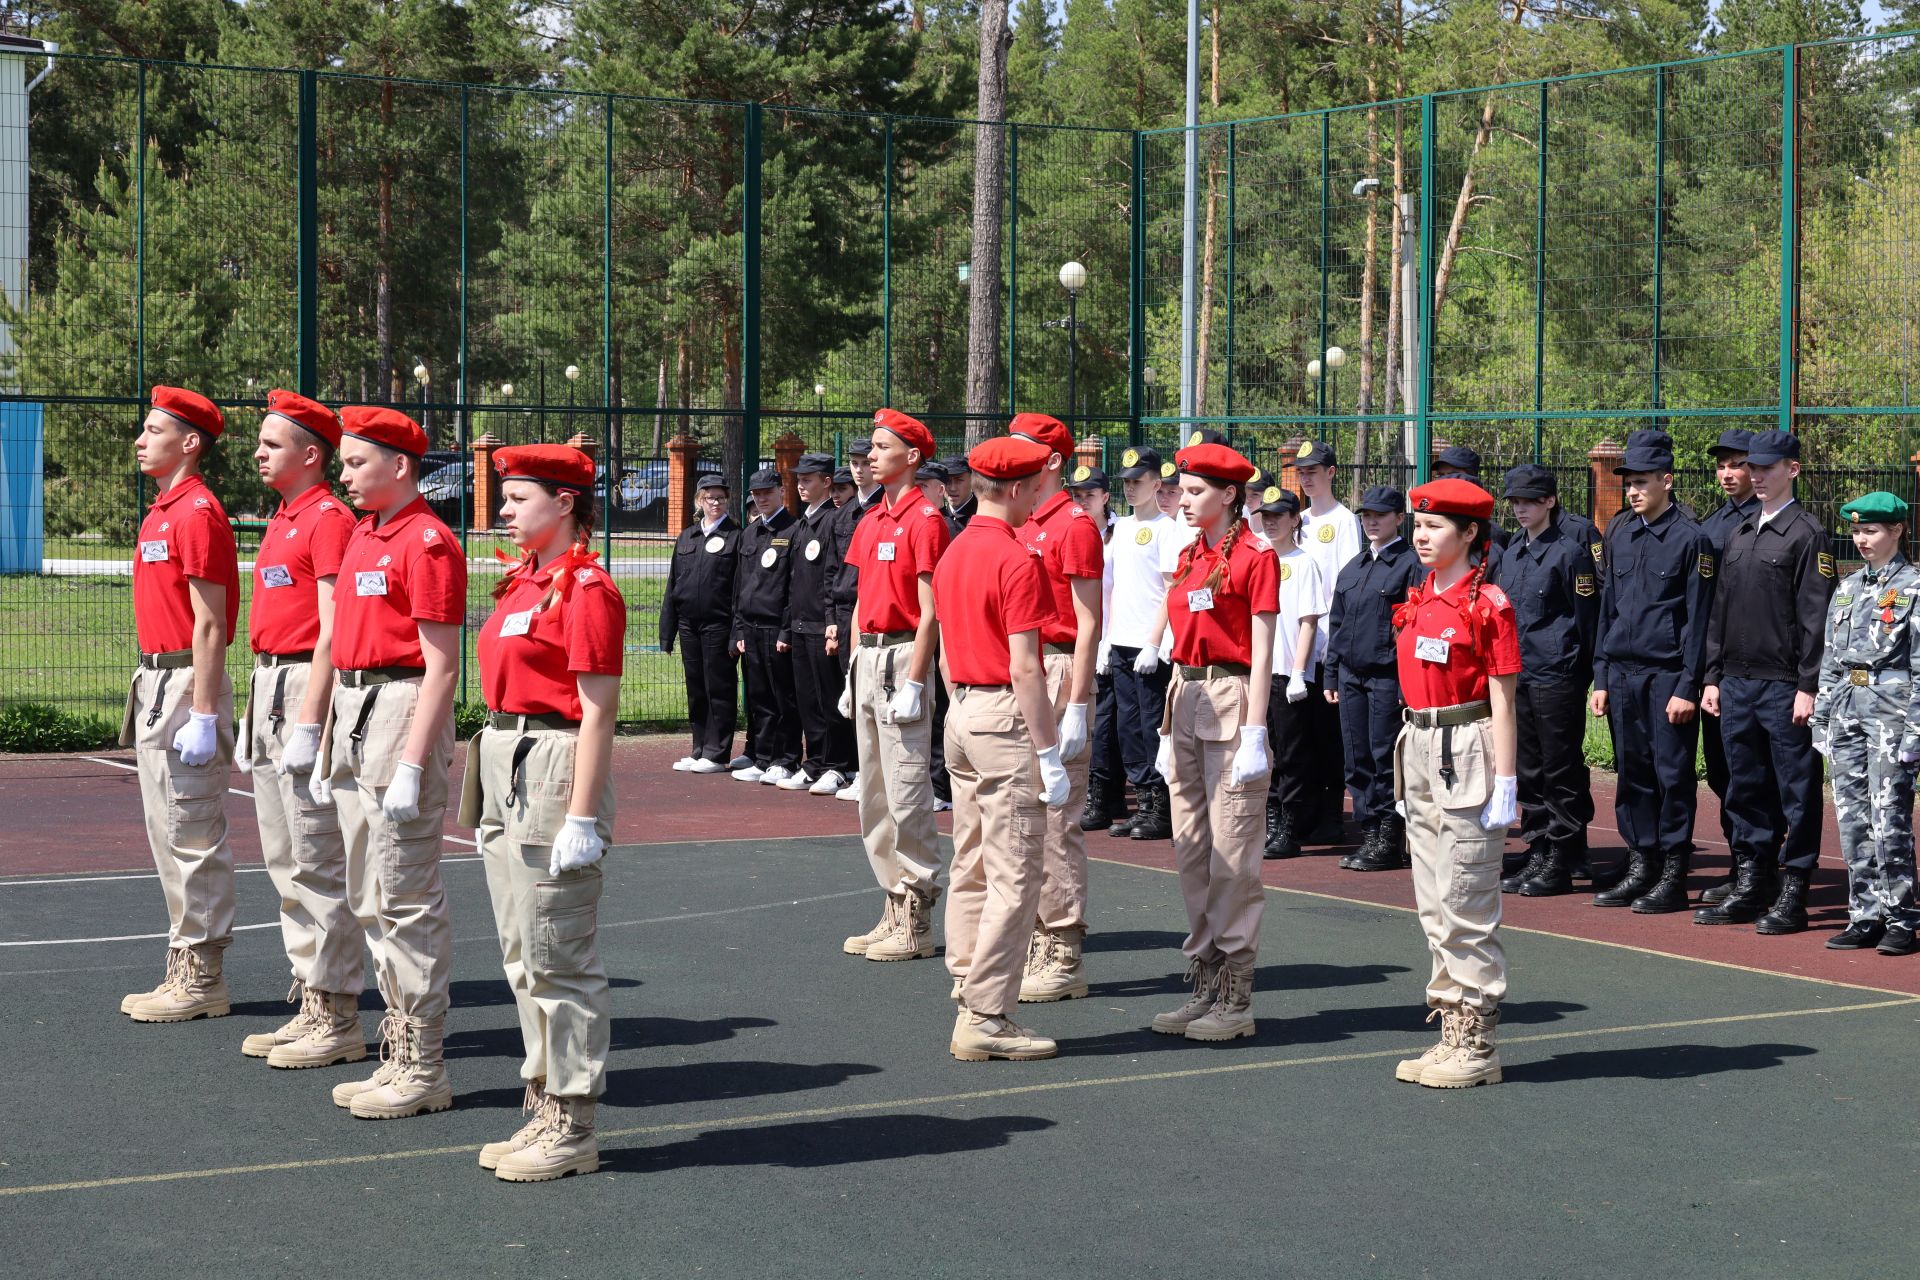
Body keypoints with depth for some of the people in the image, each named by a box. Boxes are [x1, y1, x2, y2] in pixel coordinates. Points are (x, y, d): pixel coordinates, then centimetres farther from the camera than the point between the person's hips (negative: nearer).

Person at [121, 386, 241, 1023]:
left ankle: (201, 980, 0)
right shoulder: (161, 513, 16)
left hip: (186, 685, -10)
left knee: (193, 836, -5)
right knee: (168, 834, 14)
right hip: (155, 683, 10)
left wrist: (202, 718, -21)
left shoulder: (197, 514, -14)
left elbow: (209, 624, -18)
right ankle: (185, 969, 21)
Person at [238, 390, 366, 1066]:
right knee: (283, 860, 12)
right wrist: (256, 716, 20)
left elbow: (332, 631, -17)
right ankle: (312, 1008, 18)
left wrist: (307, 725, -21)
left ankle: (337, 1022, -2)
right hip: (268, 683, 10)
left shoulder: (329, 520, -12)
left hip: (307, 686, -10)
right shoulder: (281, 521, 18)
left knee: (317, 862, -7)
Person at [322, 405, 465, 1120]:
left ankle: (423, 1072, -1)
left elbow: (441, 666, -16)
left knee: (406, 898, -6)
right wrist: (330, 749, 19)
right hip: (352, 711, 10)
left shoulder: (427, 544, -13)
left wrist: (411, 765, -20)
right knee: (370, 899, 13)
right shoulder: (362, 538, 15)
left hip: (400, 708, -10)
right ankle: (398, 1052, 21)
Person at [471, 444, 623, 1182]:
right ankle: (546, 1110, 22)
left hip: (555, 769, -9)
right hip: (504, 765, 9)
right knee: (522, 957, 14)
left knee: (557, 961, -3)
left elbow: (598, 713, -15)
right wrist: (490, 807, 19)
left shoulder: (587, 591, -13)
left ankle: (571, 1130, 6)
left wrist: (582, 820, -19)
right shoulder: (520, 584, 14)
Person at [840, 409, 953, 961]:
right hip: (867, 657, 9)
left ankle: (917, 921, -2)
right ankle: (894, 909, 18)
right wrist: (853, 673, 17)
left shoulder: (925, 520, -11)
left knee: (906, 791, -7)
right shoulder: (872, 521, 16)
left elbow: (929, 613, -15)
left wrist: (913, 684, -18)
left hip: (901, 656, -9)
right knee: (874, 793, 11)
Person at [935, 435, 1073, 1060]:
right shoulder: (1017, 561, -16)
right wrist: (1049, 756, -17)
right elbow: (1024, 669, -19)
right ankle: (988, 1020, -6)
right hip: (1007, 718, -9)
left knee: (971, 871, 13)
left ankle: (969, 1000, 17)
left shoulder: (953, 555, 12)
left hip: (962, 714, 9)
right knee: (1013, 879, -6)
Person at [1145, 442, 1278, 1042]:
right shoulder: (1190, 556, 14)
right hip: (1187, 700, 8)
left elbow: (1261, 653, -12)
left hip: (1230, 699, -8)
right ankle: (1204, 985, 16)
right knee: (1190, 847, 9)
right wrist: (1168, 728, 15)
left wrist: (1255, 734, -16)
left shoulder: (1255, 556, -8)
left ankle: (1236, 997, 0)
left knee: (1231, 851, -5)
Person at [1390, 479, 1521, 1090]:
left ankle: (1476, 1046, 4)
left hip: (1466, 752, -8)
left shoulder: (1487, 604, -11)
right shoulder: (1418, 602, 11)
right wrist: (1410, 769, 16)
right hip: (1421, 750, 8)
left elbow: (1501, 702, -12)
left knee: (1464, 903, -4)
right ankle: (1451, 1031, 21)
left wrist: (1505, 784, -14)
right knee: (1432, 903, 12)